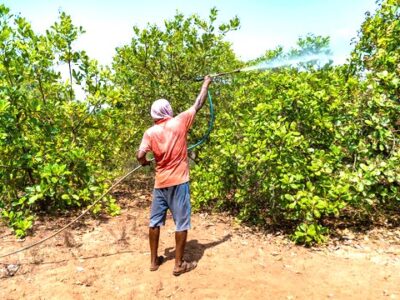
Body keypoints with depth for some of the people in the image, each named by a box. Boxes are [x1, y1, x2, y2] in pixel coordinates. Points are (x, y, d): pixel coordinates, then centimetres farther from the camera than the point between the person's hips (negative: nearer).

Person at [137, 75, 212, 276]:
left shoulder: (150, 132, -2)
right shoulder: (179, 122, -6)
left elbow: (140, 155, -14)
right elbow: (198, 104, 4)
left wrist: (145, 163, 10)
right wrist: (206, 84, 17)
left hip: (160, 183, 3)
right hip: (178, 182, -3)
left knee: (155, 221, 14)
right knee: (181, 223, 5)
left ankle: (154, 260, 25)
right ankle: (179, 264, 12)